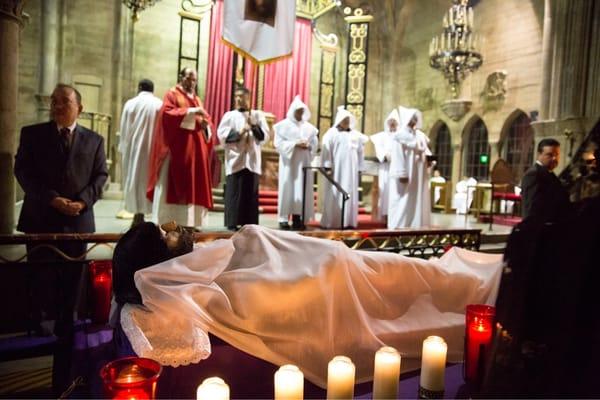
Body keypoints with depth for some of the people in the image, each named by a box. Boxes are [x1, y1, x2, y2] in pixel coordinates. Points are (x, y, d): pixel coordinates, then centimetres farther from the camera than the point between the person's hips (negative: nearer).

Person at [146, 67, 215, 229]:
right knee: (174, 186, -8)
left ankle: (190, 223, 7)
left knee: (194, 186, 3)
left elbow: (206, 119, 15)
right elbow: (167, 113, -13)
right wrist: (191, 112, -20)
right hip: (177, 149, -6)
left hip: (195, 150, 6)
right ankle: (167, 224, -5)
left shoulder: (197, 99, 22)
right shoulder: (172, 94, 4)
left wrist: (205, 124, -8)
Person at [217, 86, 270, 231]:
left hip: (252, 160, 2)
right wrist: (239, 134, -15)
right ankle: (233, 223, 1)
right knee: (234, 192, -4)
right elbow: (222, 135, -4)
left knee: (251, 193, 2)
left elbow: (265, 136, 4)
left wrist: (254, 126, -10)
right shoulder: (229, 115, 7)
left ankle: (249, 223, 7)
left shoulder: (258, 115, 12)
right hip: (235, 160, -1)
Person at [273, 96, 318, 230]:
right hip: (289, 162, -4)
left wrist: (308, 146, -10)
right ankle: (284, 218, -3)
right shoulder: (284, 125, 2)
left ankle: (297, 217, 2)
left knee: (302, 188, 0)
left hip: (303, 162, 4)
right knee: (287, 188, -5)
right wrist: (295, 144, -16)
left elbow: (315, 144, 13)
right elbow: (279, 143, -6)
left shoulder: (309, 127, 12)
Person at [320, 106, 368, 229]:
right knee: (335, 195, -4)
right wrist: (327, 166, -16)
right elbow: (326, 150, -7)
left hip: (351, 170, 5)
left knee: (350, 195, 4)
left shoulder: (356, 135, 13)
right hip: (336, 169, -4)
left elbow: (360, 152, 15)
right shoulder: (332, 133, 0)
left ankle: (348, 221, 10)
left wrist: (359, 170, 11)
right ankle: (332, 222, -1)